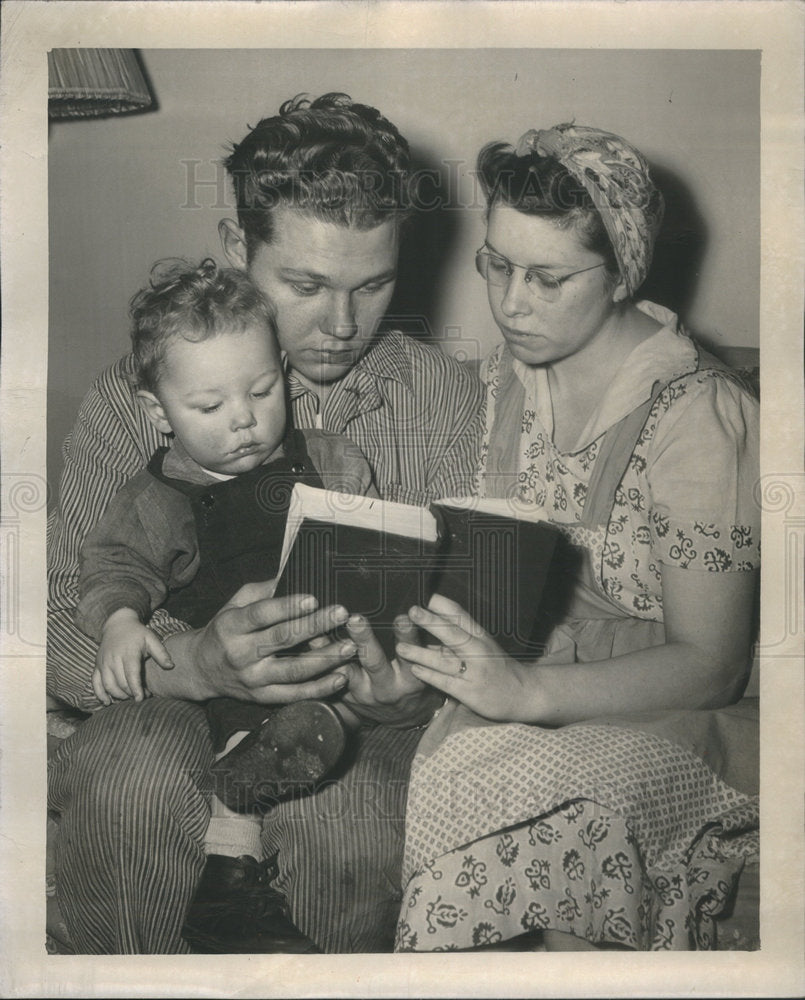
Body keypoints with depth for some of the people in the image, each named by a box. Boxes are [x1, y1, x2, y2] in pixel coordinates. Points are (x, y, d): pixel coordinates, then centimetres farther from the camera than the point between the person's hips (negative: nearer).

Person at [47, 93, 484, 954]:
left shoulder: (446, 397, 1)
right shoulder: (135, 396, -4)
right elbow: (62, 631, -10)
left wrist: (407, 677, -25)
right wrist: (197, 663, -32)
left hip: (359, 719, 1)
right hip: (175, 711, 0)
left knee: (350, 817, -33)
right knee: (132, 780, -33)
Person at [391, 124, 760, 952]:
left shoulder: (701, 417, -15)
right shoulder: (509, 374, 5)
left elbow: (709, 665, -16)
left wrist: (524, 690, -29)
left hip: (664, 719, -5)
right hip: (530, 680, 6)